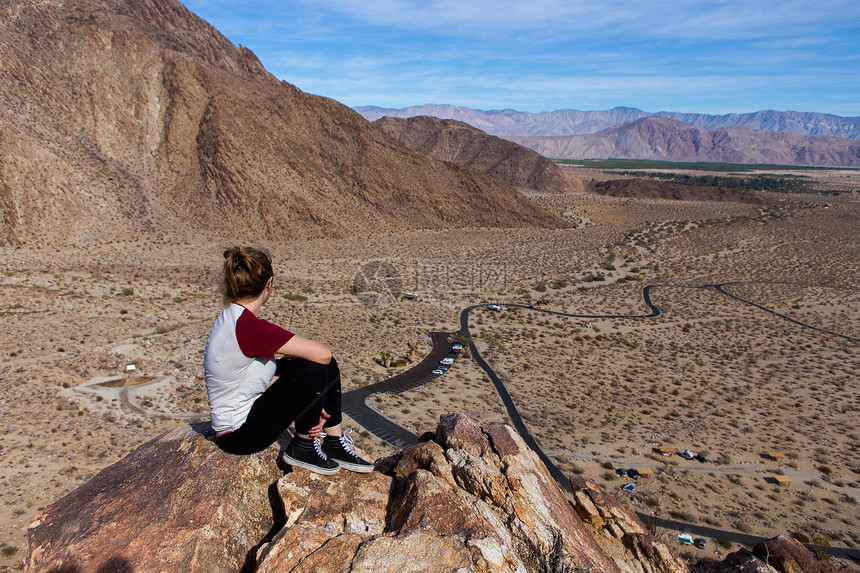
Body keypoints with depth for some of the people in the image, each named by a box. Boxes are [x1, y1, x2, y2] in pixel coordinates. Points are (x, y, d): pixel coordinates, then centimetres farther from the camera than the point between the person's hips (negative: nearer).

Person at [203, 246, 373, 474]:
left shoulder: (233, 319, 1)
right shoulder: (248, 327, -29)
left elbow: (269, 376, 5)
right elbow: (322, 353, -29)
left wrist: (311, 407, -2)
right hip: (239, 435, -9)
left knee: (328, 366, 3)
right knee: (315, 369, -23)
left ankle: (334, 444, 13)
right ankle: (302, 449, 0)